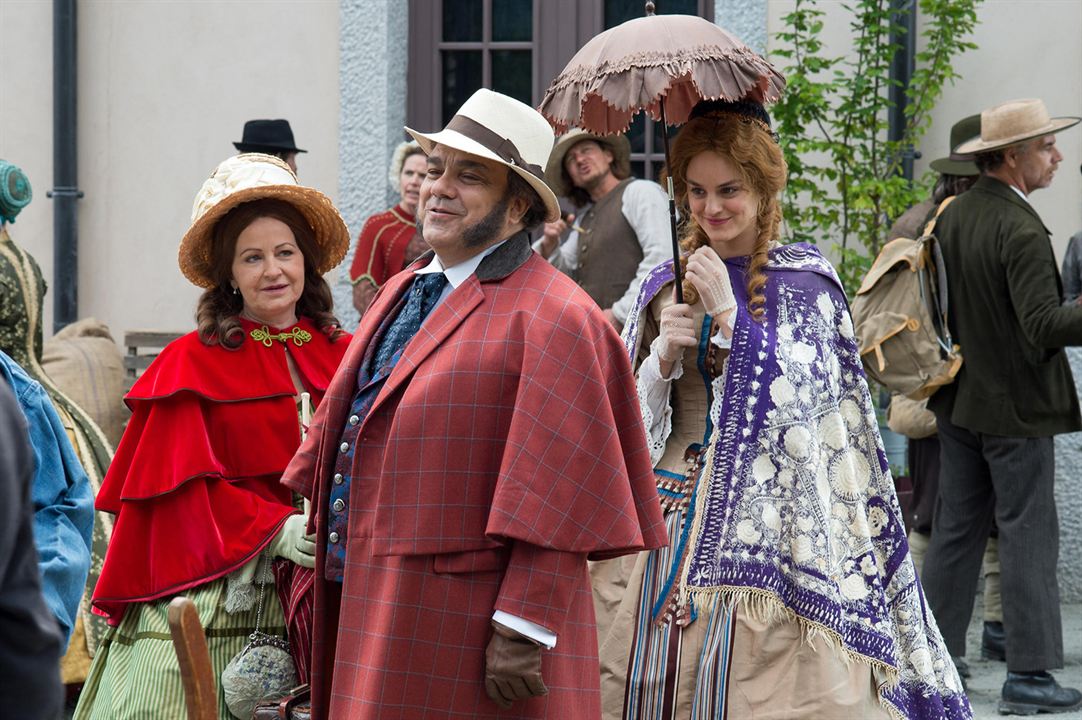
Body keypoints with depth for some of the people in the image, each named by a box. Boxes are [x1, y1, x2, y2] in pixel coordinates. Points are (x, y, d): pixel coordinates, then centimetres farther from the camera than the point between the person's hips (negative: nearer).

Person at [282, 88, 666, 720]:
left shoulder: (551, 318, -13)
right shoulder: (403, 293, 15)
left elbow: (556, 494, -18)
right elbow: (345, 426, 23)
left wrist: (523, 631, -21)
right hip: (373, 608, 8)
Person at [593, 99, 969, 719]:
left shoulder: (804, 281, 1)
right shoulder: (664, 285, 10)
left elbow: (800, 397, -11)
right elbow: (628, 421, 9)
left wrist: (728, 312, -14)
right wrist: (664, 356, -8)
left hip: (762, 524, -3)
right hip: (664, 516, 3)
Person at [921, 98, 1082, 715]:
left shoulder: (952, 215, 5)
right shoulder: (1022, 230, -21)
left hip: (959, 402, 8)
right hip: (1016, 405, -8)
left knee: (957, 527, 14)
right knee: (1028, 532, -2)